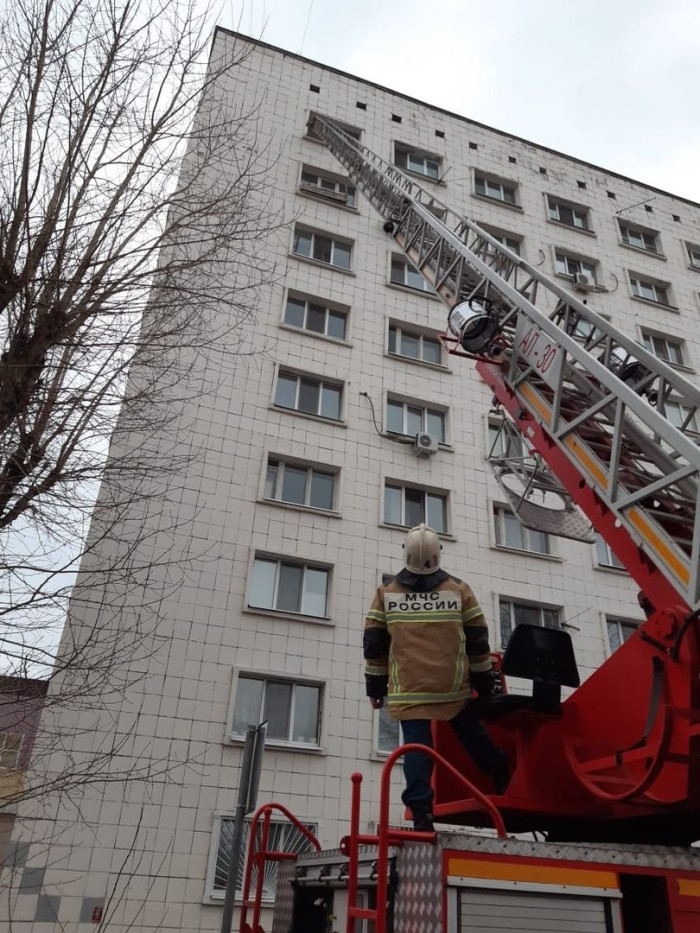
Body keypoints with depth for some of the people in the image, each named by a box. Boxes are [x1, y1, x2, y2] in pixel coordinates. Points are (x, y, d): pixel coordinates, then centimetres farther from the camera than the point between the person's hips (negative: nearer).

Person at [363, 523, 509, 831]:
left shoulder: (386, 593, 3)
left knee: (417, 747, 1)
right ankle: (500, 774, 31)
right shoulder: (459, 590, 2)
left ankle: (421, 813, -3)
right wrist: (485, 683, 14)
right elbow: (478, 642, 5)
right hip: (454, 687, 1)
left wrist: (375, 686, 13)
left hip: (409, 690, 0)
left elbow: (374, 644, 5)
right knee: (473, 736, 20)